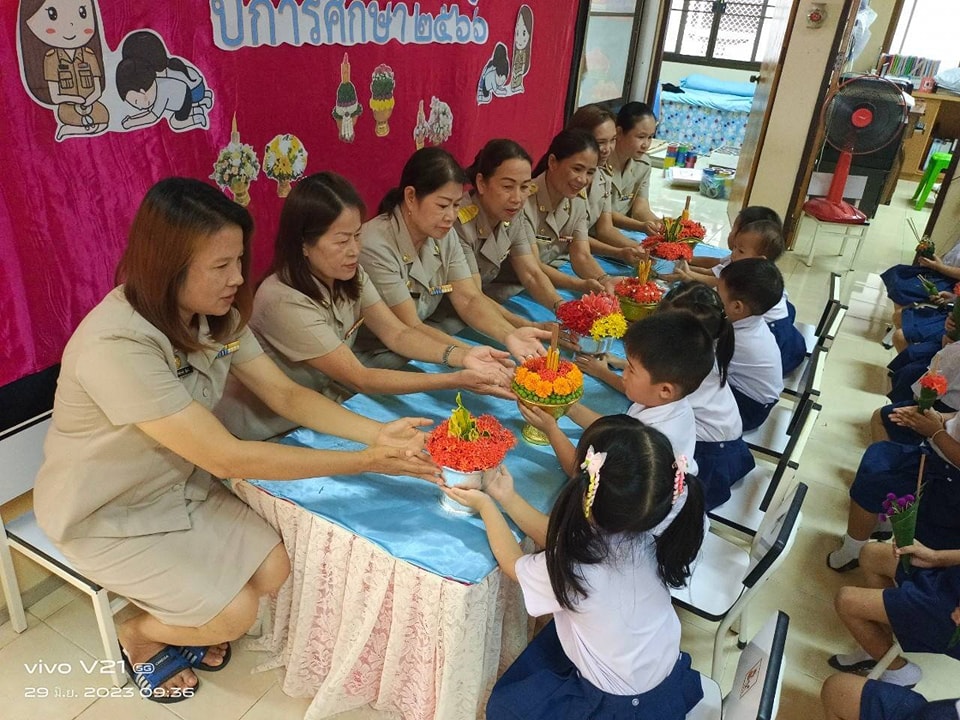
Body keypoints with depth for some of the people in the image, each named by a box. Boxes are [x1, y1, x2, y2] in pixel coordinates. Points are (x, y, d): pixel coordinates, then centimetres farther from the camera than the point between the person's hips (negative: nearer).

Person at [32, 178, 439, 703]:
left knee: (273, 571, -4)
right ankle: (139, 637, 21)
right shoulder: (116, 345, -36)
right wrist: (365, 462, -34)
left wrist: (378, 433, -25)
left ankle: (183, 624, 27)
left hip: (177, 482, 7)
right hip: (107, 515, -6)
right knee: (234, 612, -12)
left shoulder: (215, 315, -11)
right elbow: (227, 458, -35)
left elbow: (286, 394, -9)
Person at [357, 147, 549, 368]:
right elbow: (410, 328, -22)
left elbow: (469, 300, -7)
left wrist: (509, 334, -26)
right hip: (374, 355, -6)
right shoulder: (375, 246, -24)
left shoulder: (445, 235, -1)